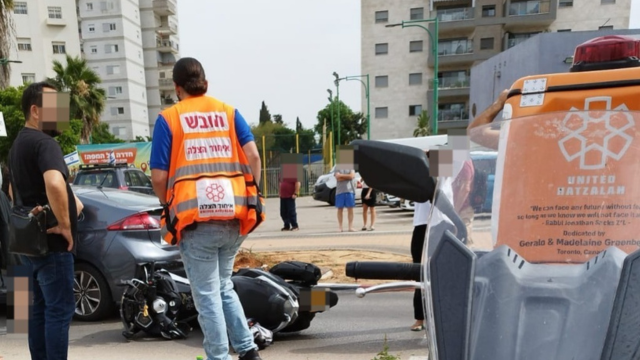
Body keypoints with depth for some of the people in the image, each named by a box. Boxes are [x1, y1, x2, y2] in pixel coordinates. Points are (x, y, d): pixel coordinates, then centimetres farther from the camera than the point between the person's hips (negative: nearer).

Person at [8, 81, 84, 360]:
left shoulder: (18, 143, 16)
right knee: (60, 309, -3)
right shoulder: (44, 142, -17)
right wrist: (64, 224, -26)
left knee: (41, 308, 16)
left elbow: (13, 191, 28)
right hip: (51, 242, -10)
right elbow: (54, 183, -37)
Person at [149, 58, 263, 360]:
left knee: (207, 294, 7)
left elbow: (159, 177, -4)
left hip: (195, 217, -4)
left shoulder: (168, 118, 2)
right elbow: (253, 156, -1)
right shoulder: (228, 112, 11)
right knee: (223, 286, 22)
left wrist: (170, 207, 13)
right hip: (235, 215, 4)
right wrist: (250, 196, 9)